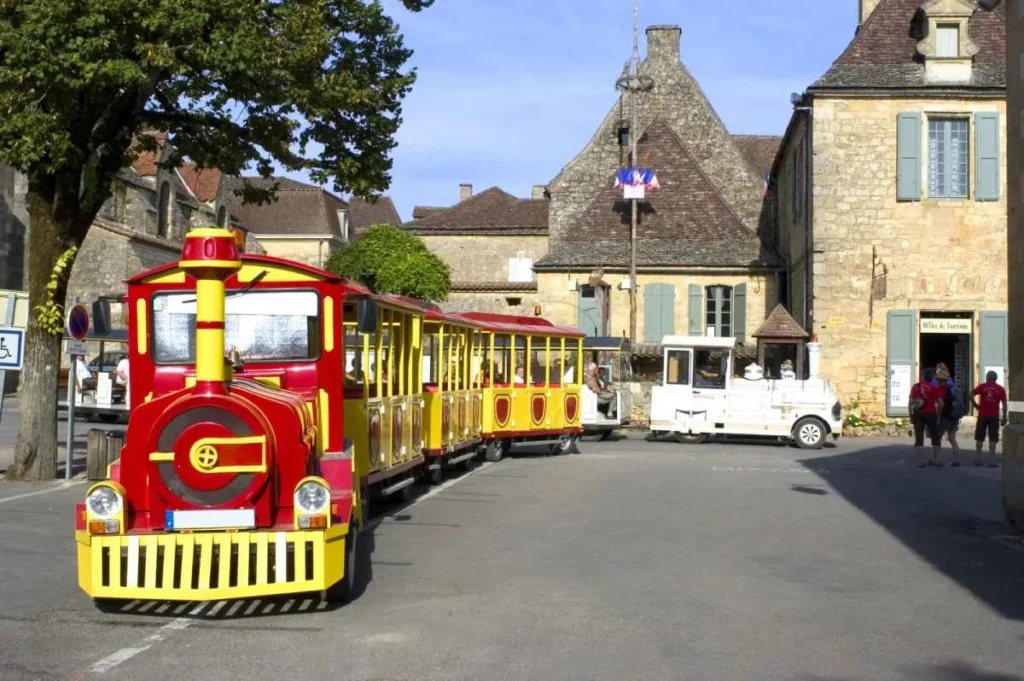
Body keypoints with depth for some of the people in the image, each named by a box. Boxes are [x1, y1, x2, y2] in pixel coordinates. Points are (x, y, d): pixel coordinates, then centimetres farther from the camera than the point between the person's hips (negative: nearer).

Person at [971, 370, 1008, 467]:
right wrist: (1004, 418, 2)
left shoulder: (982, 386, 0)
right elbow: (1004, 405, -2)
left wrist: (976, 405, -1)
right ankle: (993, 460, 0)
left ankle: (978, 459, 9)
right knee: (993, 439, 4)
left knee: (979, 438, 10)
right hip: (994, 416, 0)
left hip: (983, 415, 0)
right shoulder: (1000, 389, 1)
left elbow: (971, 395, -13)